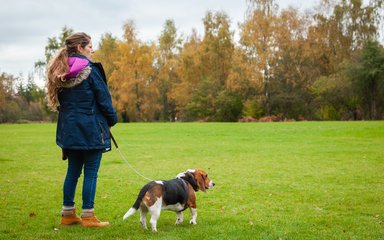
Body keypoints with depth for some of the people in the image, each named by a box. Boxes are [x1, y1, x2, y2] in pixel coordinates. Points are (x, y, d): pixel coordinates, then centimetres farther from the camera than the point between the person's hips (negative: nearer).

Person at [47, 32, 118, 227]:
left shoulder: (60, 73, 8)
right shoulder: (90, 70, -11)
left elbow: (60, 101, 13)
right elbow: (104, 98, -9)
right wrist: (112, 119, 5)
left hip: (68, 129, 7)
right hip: (90, 129, -7)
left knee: (73, 171, 14)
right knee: (90, 172, 0)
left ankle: (68, 214, 18)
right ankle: (88, 217, 3)